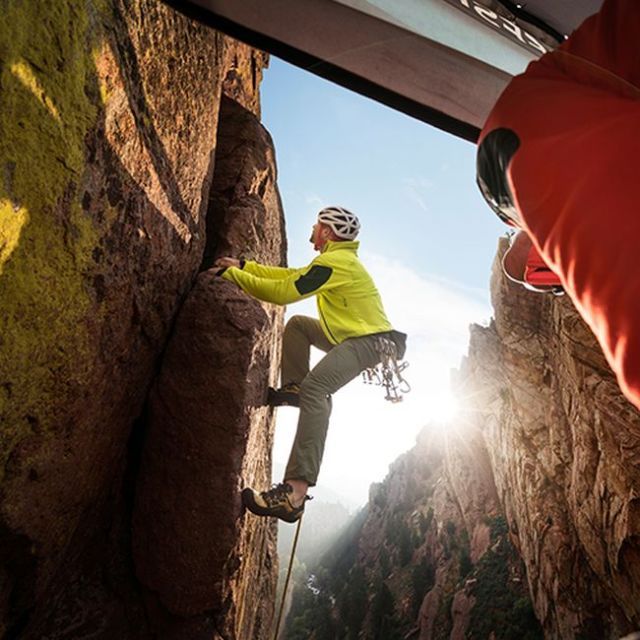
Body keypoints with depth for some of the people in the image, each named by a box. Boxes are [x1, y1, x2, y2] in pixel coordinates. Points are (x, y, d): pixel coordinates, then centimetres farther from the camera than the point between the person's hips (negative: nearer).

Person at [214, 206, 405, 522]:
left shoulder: (335, 262, -14)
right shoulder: (338, 260, 19)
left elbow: (283, 292, -20)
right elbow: (290, 275, 21)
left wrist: (232, 274, -9)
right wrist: (242, 265, 19)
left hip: (372, 341, -11)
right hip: (355, 337, 11)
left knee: (315, 387, -30)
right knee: (297, 324, 19)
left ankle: (296, 490, -38)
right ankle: (294, 386, 9)